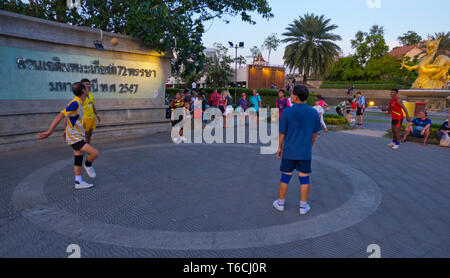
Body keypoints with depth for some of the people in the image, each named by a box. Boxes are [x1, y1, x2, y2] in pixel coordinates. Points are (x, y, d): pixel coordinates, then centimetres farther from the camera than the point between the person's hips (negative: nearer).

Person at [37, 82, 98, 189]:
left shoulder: (78, 103, 9)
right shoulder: (75, 103, -21)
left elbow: (69, 117, 22)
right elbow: (60, 116, -23)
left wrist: (66, 130, 30)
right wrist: (49, 132, -24)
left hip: (78, 137, 10)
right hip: (75, 138, -10)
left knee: (78, 159, 13)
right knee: (95, 153, -16)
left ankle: (78, 182, 20)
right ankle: (88, 165, 13)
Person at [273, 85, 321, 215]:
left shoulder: (287, 112, -12)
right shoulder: (313, 112, -2)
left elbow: (282, 133, -7)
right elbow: (314, 134, 6)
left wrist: (279, 147, 7)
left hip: (289, 151, -1)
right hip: (305, 152, 2)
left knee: (285, 177, 11)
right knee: (304, 179, 10)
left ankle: (280, 204, 23)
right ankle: (303, 207, 19)